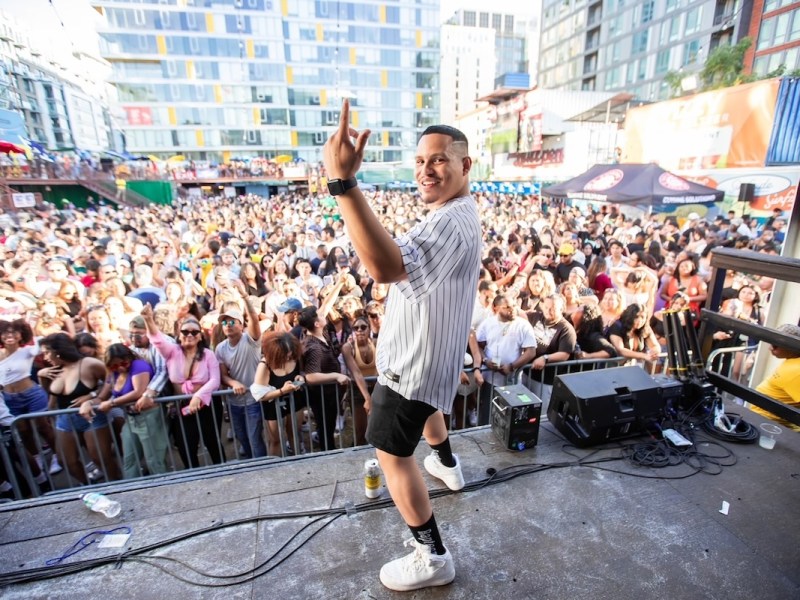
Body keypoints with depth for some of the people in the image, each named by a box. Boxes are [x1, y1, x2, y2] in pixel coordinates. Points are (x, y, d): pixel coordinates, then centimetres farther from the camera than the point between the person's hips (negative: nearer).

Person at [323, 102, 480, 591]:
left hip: (416, 359, -11)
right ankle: (447, 465, 63)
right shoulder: (459, 212, 7)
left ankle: (433, 557, 22)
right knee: (426, 407, 36)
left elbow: (385, 266, -50)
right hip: (427, 351, 11)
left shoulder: (451, 223, -31)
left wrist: (343, 180, -52)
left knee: (392, 453, 4)